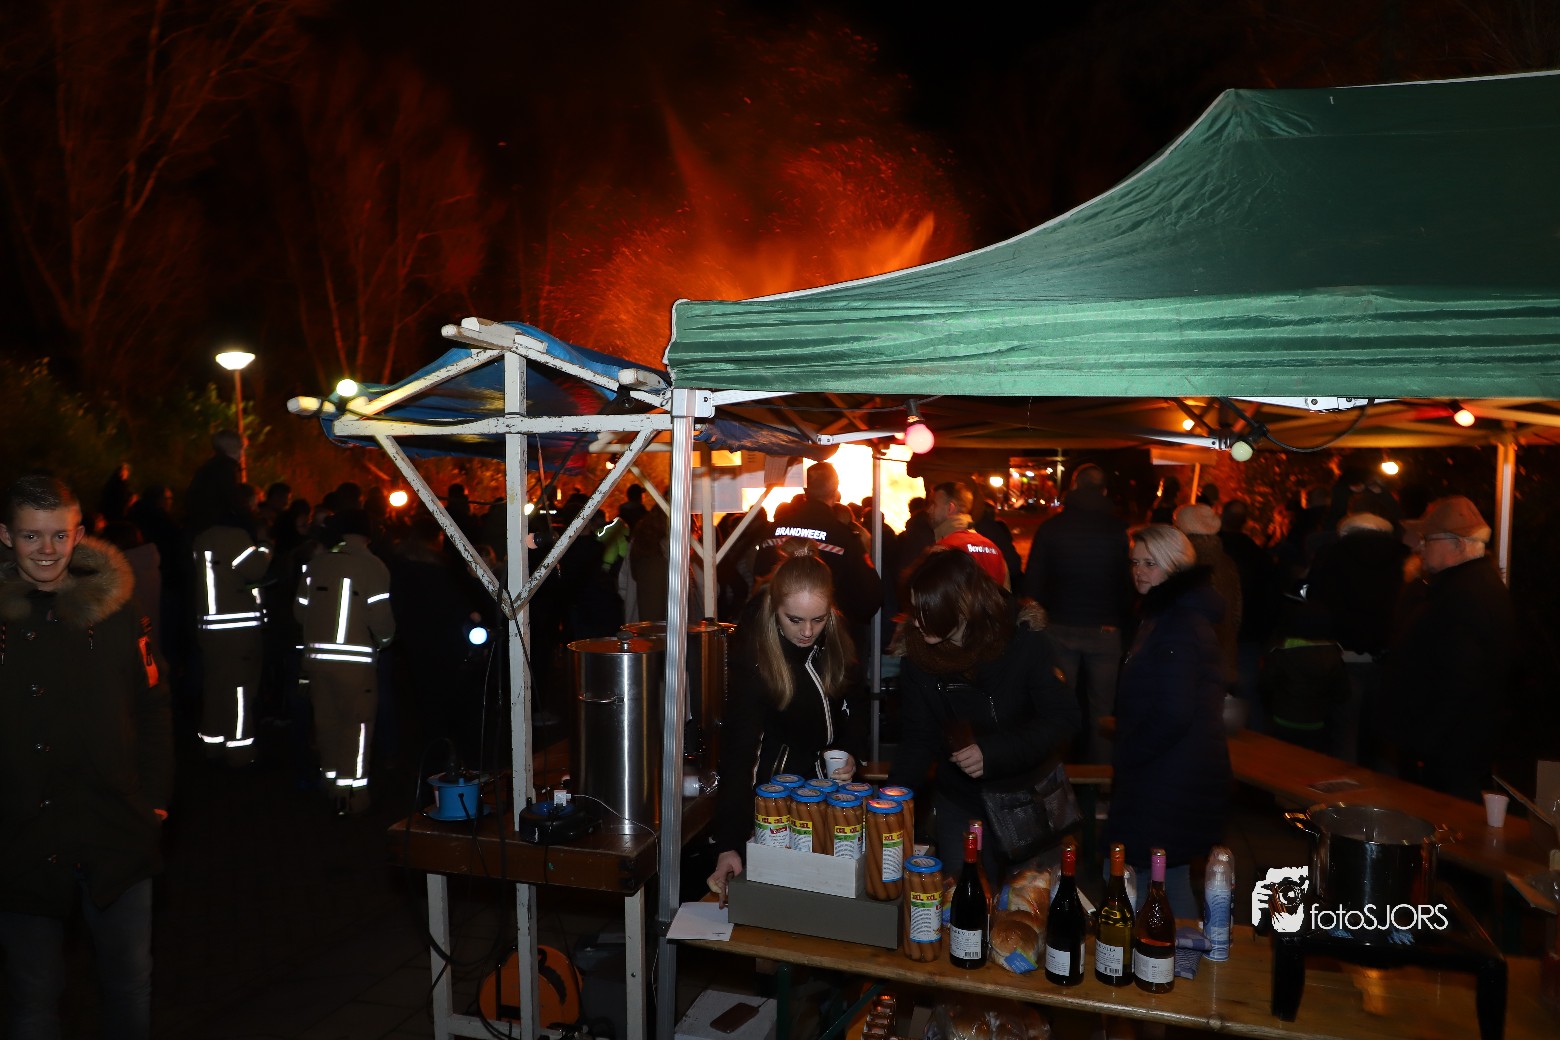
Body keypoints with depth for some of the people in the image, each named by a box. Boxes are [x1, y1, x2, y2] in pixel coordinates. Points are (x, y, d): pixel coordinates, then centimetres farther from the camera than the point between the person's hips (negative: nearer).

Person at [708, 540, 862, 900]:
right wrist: (728, 846, -39)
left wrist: (849, 754, -10)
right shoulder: (753, 657, -27)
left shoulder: (835, 636, -10)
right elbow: (737, 751, -32)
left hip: (826, 779, 5)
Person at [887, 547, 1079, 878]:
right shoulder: (918, 654, -11)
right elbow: (919, 739, -5)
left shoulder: (1025, 640, -19)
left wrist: (994, 752, -28)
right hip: (960, 803, 2)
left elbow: (1062, 718, -17)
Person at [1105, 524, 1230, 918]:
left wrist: (1127, 756, -11)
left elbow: (1174, 714, -23)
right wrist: (1128, 755, 14)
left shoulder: (1181, 623, -19)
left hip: (1173, 779, -10)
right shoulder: (1161, 613, 15)